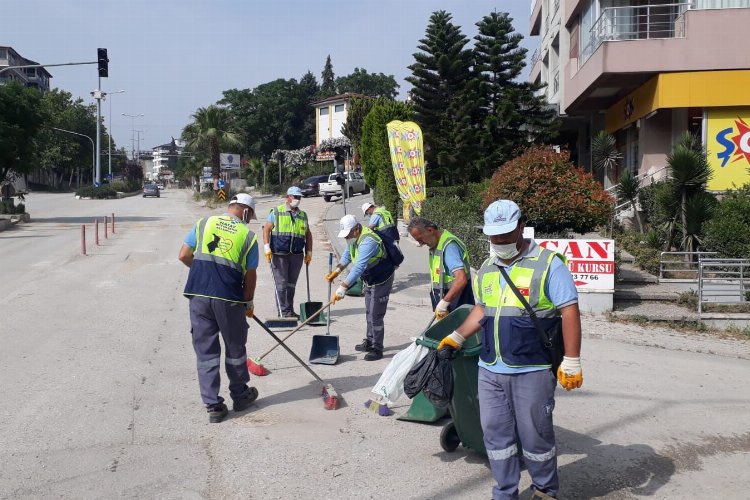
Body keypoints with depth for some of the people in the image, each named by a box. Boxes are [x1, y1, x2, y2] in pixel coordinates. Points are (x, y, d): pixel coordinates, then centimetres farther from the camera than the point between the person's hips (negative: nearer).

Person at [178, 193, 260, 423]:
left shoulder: (204, 223, 8)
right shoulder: (249, 235, 4)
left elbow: (184, 256, 8)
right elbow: (250, 276, 6)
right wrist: (249, 303, 21)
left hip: (198, 295, 2)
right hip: (229, 299, -2)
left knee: (206, 351, 10)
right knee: (235, 349, 18)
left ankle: (213, 406, 13)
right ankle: (240, 396, 34)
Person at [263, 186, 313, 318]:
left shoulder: (303, 215, 15)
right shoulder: (276, 212, 2)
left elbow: (308, 235, 21)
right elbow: (266, 229, -1)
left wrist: (309, 252, 14)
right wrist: (267, 247, -10)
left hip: (297, 255, 4)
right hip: (279, 254, -4)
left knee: (291, 284, 10)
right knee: (281, 284, -4)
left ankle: (290, 311, 17)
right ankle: (283, 312, 0)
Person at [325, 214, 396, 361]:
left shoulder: (368, 241, -35)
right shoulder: (353, 237, -4)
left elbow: (359, 268, -42)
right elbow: (347, 256, 10)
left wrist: (342, 288, -46)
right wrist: (336, 271, -7)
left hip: (382, 280, -10)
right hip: (369, 280, 10)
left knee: (376, 315, -7)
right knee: (369, 313, 20)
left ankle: (377, 349, 2)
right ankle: (370, 342, 34)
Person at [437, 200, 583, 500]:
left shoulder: (547, 263, -10)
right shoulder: (486, 269, 10)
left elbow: (569, 311, -12)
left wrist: (571, 362, -14)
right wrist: (457, 337, 10)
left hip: (532, 371, -6)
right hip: (489, 370, 6)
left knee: (535, 435, 7)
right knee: (495, 432, 12)